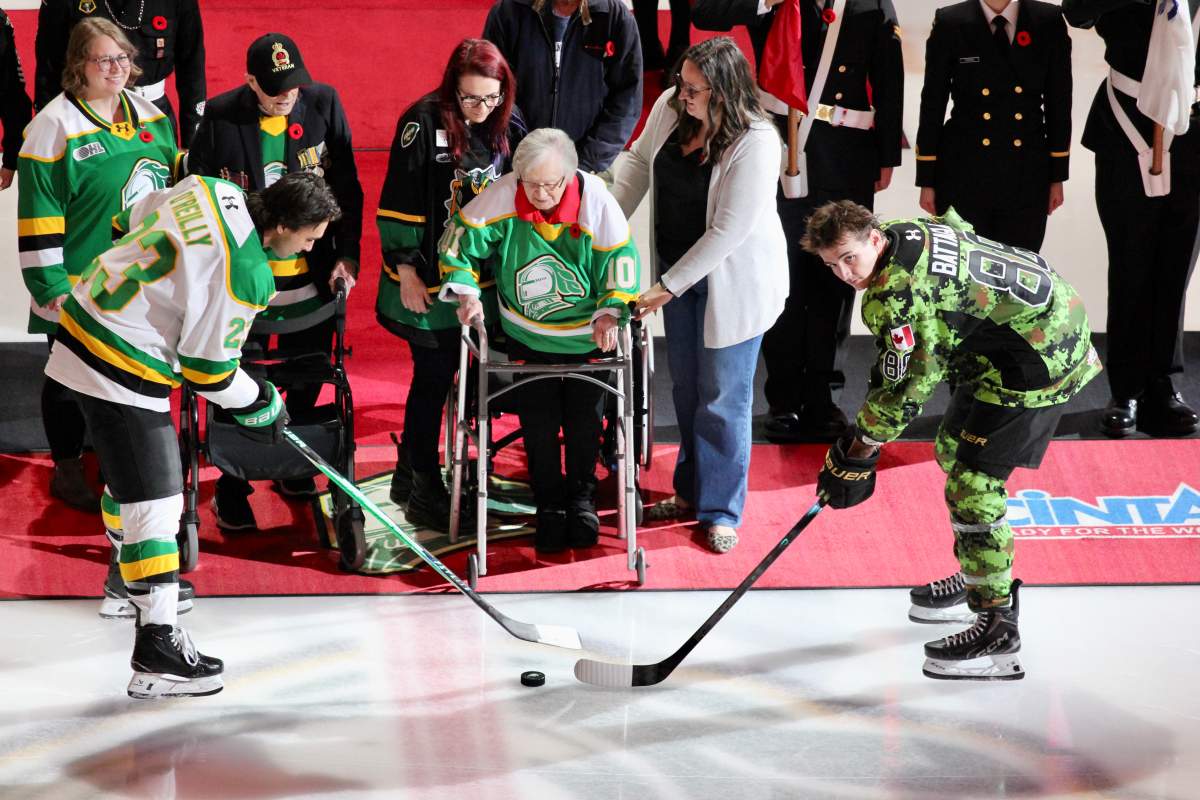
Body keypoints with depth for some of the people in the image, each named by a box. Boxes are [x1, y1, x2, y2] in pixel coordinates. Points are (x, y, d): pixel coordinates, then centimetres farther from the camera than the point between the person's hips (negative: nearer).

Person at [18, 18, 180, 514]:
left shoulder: (152, 117, 4)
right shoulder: (55, 127, -16)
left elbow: (172, 191, 16)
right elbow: (39, 217, -15)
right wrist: (51, 287, -16)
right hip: (78, 288, -6)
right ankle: (67, 469, 25)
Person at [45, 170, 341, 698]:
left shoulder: (216, 191, -1)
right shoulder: (244, 276, -24)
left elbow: (135, 219, 16)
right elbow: (209, 369, -16)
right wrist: (258, 403, 2)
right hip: (121, 366, -10)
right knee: (155, 501, -7)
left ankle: (136, 570, 53)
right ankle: (156, 647, -7)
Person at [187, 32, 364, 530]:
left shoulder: (324, 105, -5)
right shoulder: (221, 117, -11)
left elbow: (346, 188, 2)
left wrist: (347, 254, -2)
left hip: (311, 280, 3)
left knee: (308, 384, 15)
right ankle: (231, 489, 19)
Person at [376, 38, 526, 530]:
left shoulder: (508, 126, 0)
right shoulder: (423, 123, -16)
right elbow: (398, 204, -13)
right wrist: (406, 273, -13)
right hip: (428, 279, -5)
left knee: (439, 374, 14)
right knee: (434, 378, 1)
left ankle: (408, 475, 29)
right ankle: (424, 491, 12)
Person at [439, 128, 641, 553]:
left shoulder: (595, 199, -22)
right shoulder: (502, 197, -22)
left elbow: (620, 259, -13)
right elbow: (460, 239, -8)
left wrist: (609, 314, -26)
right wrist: (466, 292, -20)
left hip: (587, 337, 0)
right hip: (527, 336, 0)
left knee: (584, 419, 13)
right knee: (538, 423, 7)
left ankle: (582, 498, 35)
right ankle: (550, 506, 25)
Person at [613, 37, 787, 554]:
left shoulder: (755, 143, -28)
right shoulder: (670, 107, -10)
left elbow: (729, 231, -26)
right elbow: (639, 163, 7)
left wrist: (668, 288, -21)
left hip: (732, 281, -6)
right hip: (678, 267, 6)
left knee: (722, 399, 2)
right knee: (686, 389, 19)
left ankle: (721, 510, 16)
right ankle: (692, 491, 36)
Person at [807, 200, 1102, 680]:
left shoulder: (894, 293, -25)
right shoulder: (902, 235, 3)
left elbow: (904, 387, -20)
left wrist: (858, 452, -10)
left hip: (1037, 357, -11)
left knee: (974, 479, -13)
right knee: (953, 448, 22)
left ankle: (997, 626, -11)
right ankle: (977, 578, 37)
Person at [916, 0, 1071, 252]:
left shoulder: (1048, 22, 2)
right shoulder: (950, 23, -2)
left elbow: (1058, 103, 6)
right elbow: (932, 105, 1)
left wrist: (1057, 176, 5)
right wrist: (927, 180, 0)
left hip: (1026, 180, 1)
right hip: (965, 175, -1)